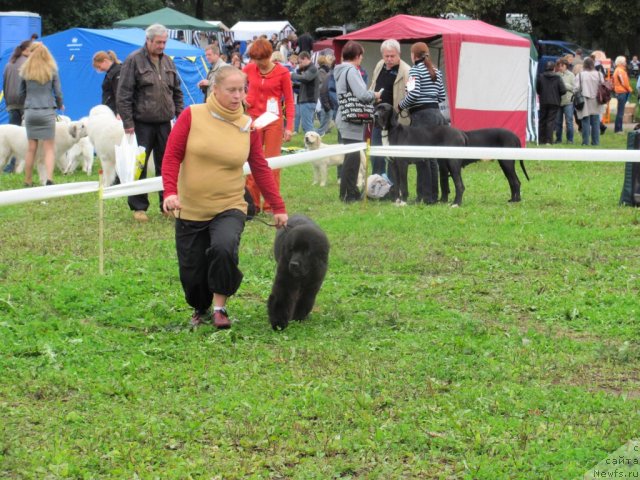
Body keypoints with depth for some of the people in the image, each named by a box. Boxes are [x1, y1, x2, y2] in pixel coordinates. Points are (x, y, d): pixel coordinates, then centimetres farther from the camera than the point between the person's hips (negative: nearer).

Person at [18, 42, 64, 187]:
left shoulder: (25, 71, 2)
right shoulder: (52, 70, -3)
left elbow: (21, 93, 9)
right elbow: (58, 93, -1)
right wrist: (60, 105, 19)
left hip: (30, 111, 2)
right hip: (47, 112, -2)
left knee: (31, 148, 11)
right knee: (49, 148, 2)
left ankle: (28, 181, 17)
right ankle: (49, 179, -13)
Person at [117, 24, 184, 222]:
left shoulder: (168, 62, 12)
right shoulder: (134, 61, -6)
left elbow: (177, 91, 21)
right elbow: (123, 94, -9)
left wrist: (179, 115, 12)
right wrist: (128, 122, -12)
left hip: (164, 123, 5)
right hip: (142, 123, -5)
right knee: (139, 166, 0)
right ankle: (138, 206, 7)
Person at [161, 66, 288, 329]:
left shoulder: (248, 126, 0)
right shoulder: (192, 116, -5)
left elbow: (261, 169, 7)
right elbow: (172, 156, -5)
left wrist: (278, 207, 6)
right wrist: (170, 191, -19)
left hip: (229, 208, 0)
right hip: (190, 209, 0)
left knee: (224, 248, -30)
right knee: (191, 271, 5)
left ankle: (220, 307, -9)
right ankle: (200, 309, 39)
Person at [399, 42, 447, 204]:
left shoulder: (415, 70, -8)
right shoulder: (436, 71, 14)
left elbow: (413, 94, -18)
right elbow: (442, 96, 12)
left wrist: (401, 106, -4)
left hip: (421, 115, -7)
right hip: (436, 114, 7)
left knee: (421, 157, -4)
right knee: (432, 157, 12)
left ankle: (426, 195, -4)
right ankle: (434, 194, 14)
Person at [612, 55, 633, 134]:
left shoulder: (617, 70, 16)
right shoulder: (620, 71, -15)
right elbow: (624, 82, -16)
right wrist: (629, 89, -3)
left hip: (619, 92, 11)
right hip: (622, 92, -11)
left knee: (620, 112, 14)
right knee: (620, 112, -7)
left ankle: (618, 129, 18)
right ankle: (618, 129, -5)